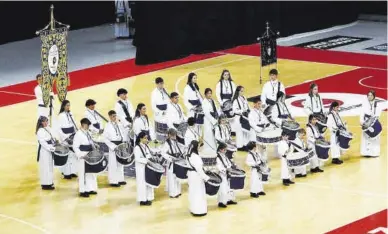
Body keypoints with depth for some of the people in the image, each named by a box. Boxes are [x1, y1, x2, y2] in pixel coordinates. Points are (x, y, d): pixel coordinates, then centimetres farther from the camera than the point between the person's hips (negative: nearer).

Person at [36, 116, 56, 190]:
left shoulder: (47, 129, 9)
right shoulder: (40, 131, -19)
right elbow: (43, 142, -24)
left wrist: (55, 143, 5)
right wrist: (52, 148, -25)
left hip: (49, 150, 10)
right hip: (44, 151, -10)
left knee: (50, 166, 17)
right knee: (45, 167, -4)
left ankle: (49, 182, 28)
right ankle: (45, 184, 2)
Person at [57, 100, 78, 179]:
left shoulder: (70, 114, 9)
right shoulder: (61, 116, -11)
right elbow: (59, 129, -13)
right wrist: (65, 138, -18)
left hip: (72, 136, 7)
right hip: (65, 138, -7)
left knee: (73, 154, 9)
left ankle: (72, 171, 18)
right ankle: (66, 173, -2)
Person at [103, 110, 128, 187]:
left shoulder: (119, 124, 8)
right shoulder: (108, 126, -8)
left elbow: (123, 134, 14)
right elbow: (105, 138, -9)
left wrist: (125, 142, -3)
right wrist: (112, 146, -16)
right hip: (113, 145, -6)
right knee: (113, 164, -4)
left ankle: (120, 179, 23)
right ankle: (113, 181, 2)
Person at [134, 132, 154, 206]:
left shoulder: (146, 146, 9)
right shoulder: (137, 148, -16)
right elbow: (137, 159, -22)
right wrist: (146, 160, -28)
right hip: (141, 168, -8)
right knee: (142, 183, -4)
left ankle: (147, 198, 21)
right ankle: (142, 200, 2)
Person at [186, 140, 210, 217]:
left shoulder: (189, 155, 4)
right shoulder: (195, 157, -26)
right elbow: (199, 169, -26)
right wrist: (206, 177, -21)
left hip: (191, 174, 10)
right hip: (196, 176, -10)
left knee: (193, 192, 20)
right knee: (198, 193, 0)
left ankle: (193, 209, 32)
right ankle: (199, 211, 6)